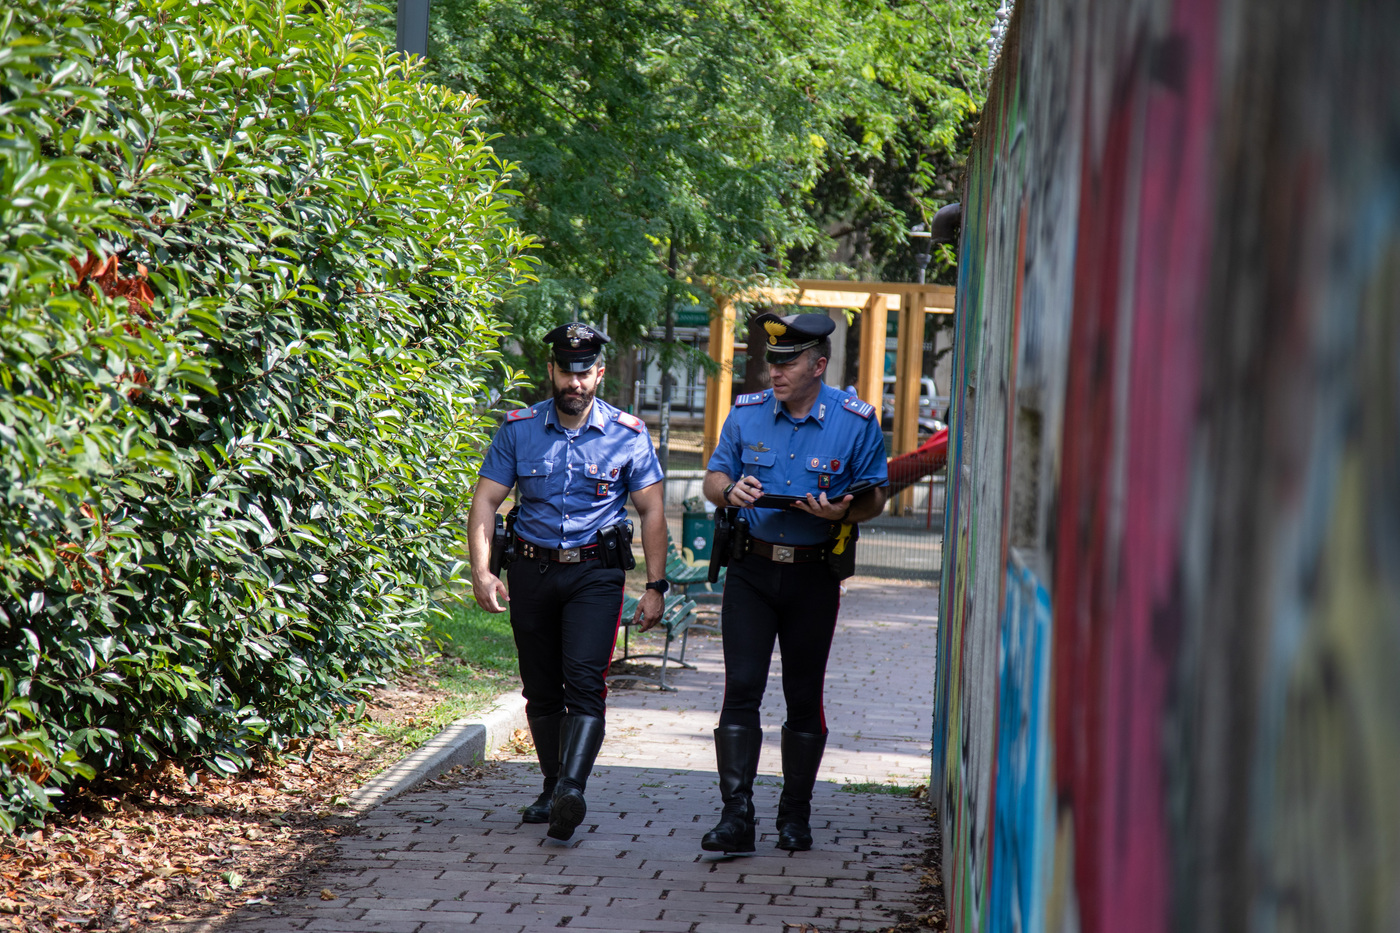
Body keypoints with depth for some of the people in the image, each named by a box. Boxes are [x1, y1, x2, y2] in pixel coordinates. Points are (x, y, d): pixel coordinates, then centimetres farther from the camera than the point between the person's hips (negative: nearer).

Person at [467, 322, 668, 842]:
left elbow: (651, 511, 3)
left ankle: (571, 791, -28)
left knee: (584, 681, -18)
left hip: (595, 571, -2)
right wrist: (481, 569, -12)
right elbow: (486, 501, 1)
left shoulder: (628, 435, 0)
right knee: (541, 690, 9)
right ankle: (553, 788, 23)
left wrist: (656, 585, -2)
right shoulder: (518, 430, 2)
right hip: (532, 570, 3)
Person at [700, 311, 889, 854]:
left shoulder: (855, 421, -4)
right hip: (751, 569, 1)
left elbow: (876, 494, 2)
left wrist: (842, 512, -20)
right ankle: (736, 816, -12)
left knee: (804, 697, 8)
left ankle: (795, 816, 22)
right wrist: (730, 490, -12)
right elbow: (714, 477, 12)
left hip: (814, 575, -1)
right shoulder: (747, 413, 3)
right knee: (741, 689, -9)